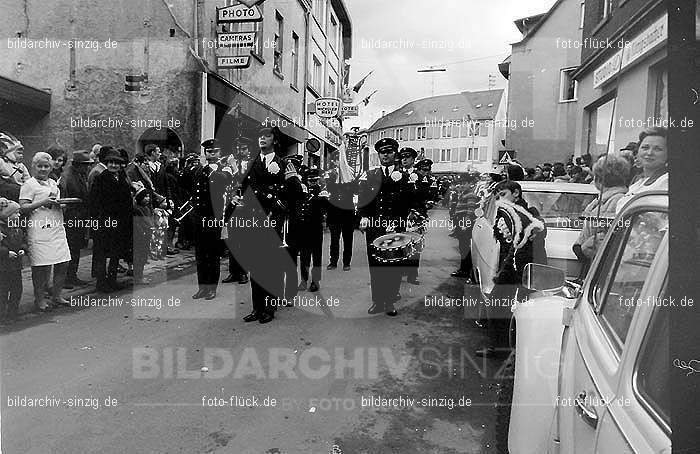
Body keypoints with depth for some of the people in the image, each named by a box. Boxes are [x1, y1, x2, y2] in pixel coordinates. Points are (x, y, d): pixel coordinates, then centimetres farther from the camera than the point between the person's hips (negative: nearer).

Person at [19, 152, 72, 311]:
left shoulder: (53, 183, 19)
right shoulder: (29, 184, -1)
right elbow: (23, 208, -9)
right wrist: (42, 202, -19)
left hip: (57, 228, 7)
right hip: (40, 230, -7)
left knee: (63, 263, 5)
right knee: (43, 266, -5)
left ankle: (56, 296, 19)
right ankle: (39, 299, 10)